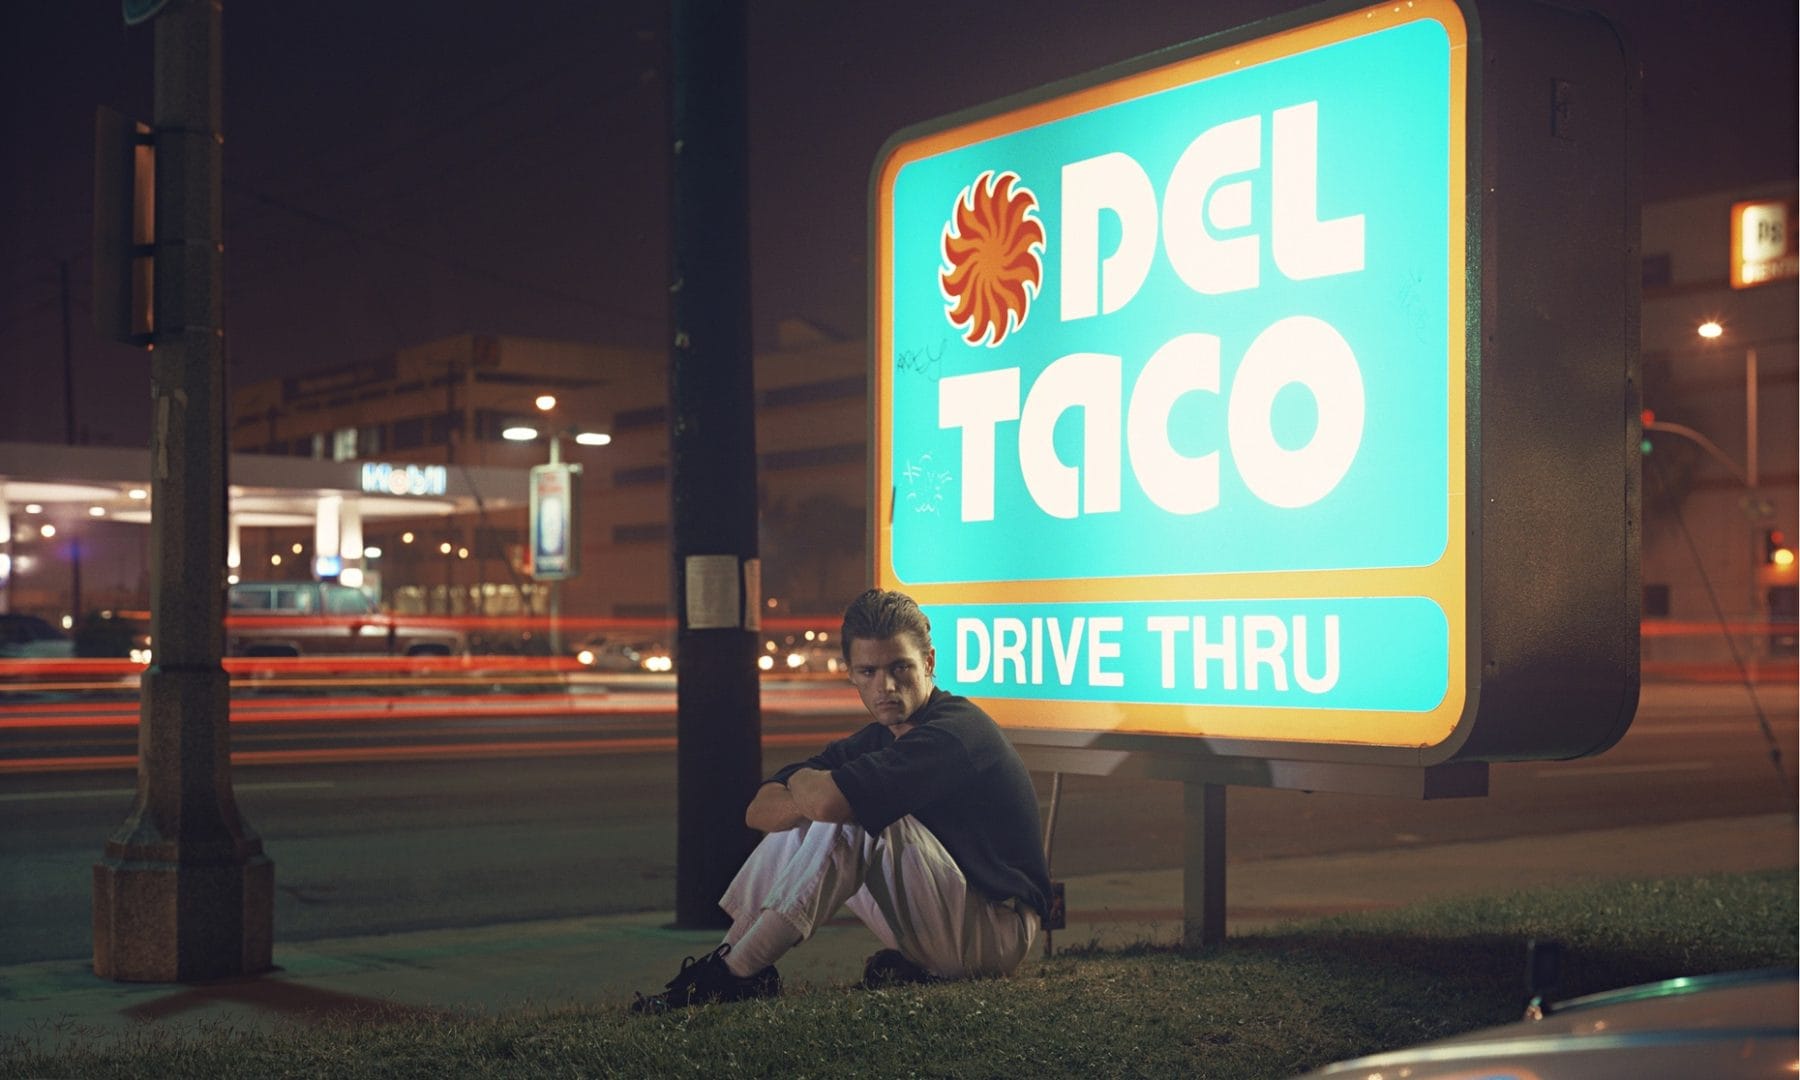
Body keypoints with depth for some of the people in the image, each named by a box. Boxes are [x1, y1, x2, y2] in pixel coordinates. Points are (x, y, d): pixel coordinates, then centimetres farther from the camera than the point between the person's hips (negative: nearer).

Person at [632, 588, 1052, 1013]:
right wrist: (807, 799, -20)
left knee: (854, 818, -26)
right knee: (797, 826, 6)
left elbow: (828, 800, -33)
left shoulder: (955, 733, -21)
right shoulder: (879, 739, 8)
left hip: (1000, 929, -9)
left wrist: (801, 781, -9)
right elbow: (761, 811, 2)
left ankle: (733, 974, -23)